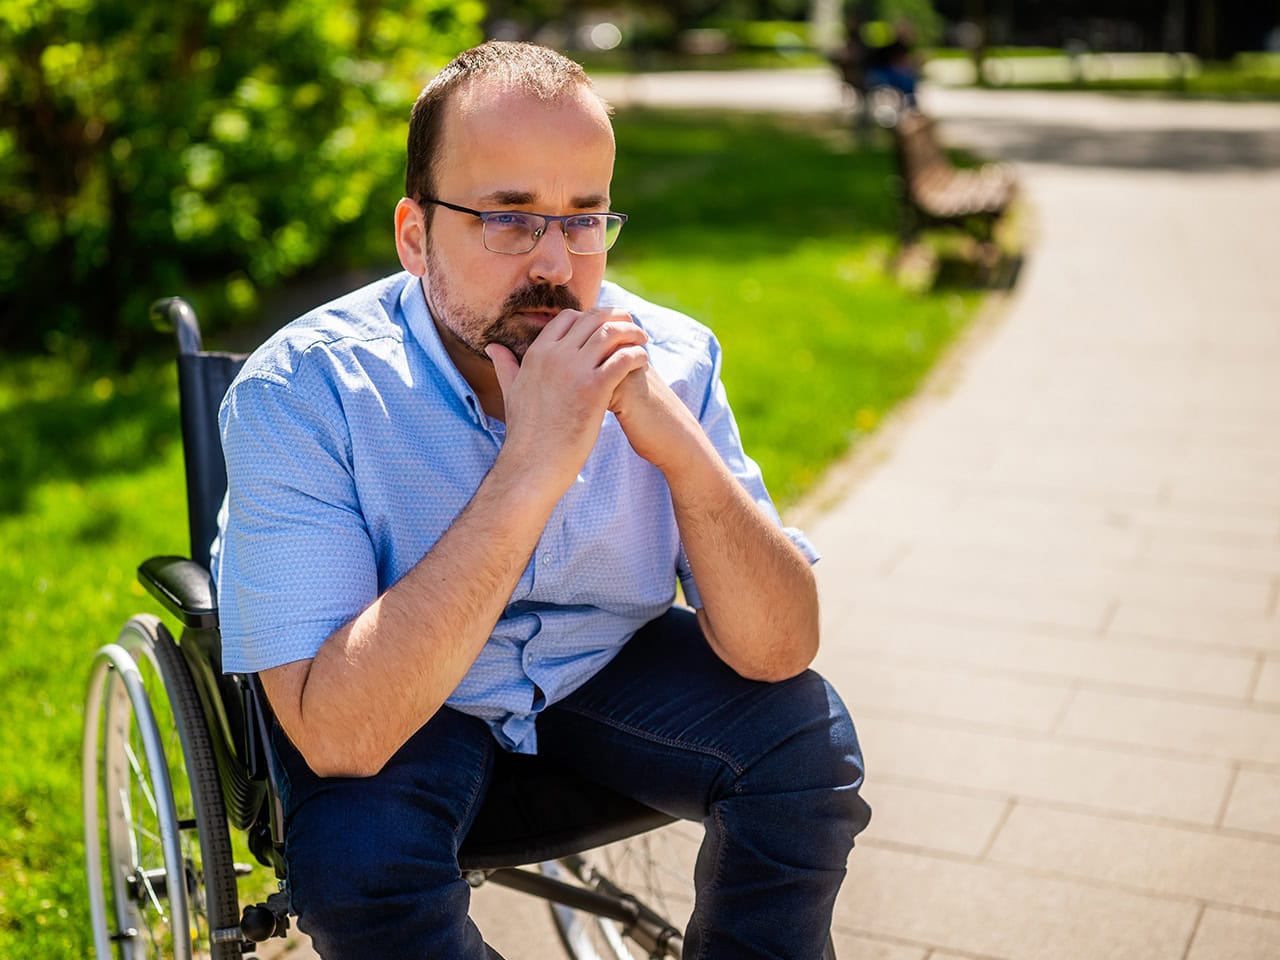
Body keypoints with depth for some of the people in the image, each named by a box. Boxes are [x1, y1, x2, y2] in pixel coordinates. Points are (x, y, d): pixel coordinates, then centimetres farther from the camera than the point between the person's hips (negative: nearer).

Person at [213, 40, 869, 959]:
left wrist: (682, 447, -34)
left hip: (601, 663, 3)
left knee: (808, 738, -16)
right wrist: (528, 473, -41)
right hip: (384, 695, -2)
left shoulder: (667, 359, -17)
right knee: (358, 854, -30)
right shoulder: (297, 391, -27)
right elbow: (337, 738, -35)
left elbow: (778, 650, -18)